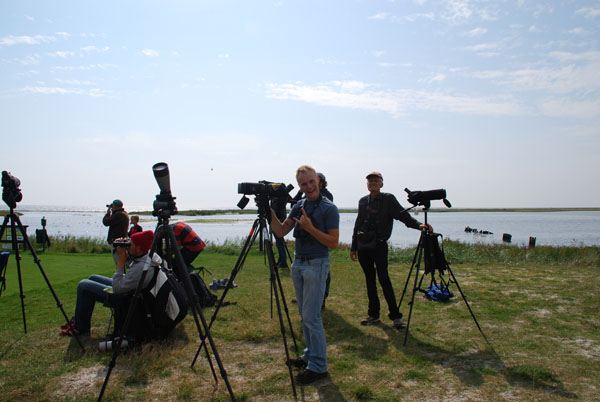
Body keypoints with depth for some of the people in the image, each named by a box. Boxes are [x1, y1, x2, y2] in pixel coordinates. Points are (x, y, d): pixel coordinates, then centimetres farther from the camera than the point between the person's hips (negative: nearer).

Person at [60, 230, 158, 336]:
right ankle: (79, 319, 33)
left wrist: (121, 262, -26)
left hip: (124, 298, -10)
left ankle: (81, 328, 13)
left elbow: (117, 288, -28)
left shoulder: (141, 268, -37)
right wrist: (123, 252, -10)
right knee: (93, 278, 22)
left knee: (83, 286, -3)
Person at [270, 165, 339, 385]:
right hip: (298, 263, 7)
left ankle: (318, 366, 4)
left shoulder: (329, 208, -11)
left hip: (316, 265, -7)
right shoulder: (298, 206, 9)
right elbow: (281, 231, 5)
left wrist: (310, 228, -24)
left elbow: (333, 242, -14)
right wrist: (270, 211, -8)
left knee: (311, 316, -7)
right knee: (304, 315, 14)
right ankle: (310, 355, 27)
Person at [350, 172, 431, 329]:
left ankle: (395, 316, 1)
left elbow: (402, 214, -10)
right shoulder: (363, 201, 14)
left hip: (379, 245, -5)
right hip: (363, 246, 5)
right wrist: (353, 247, 19)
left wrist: (418, 224, -28)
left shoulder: (388, 199, 1)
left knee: (384, 279, -10)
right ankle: (373, 314, 19)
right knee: (369, 280, 9)